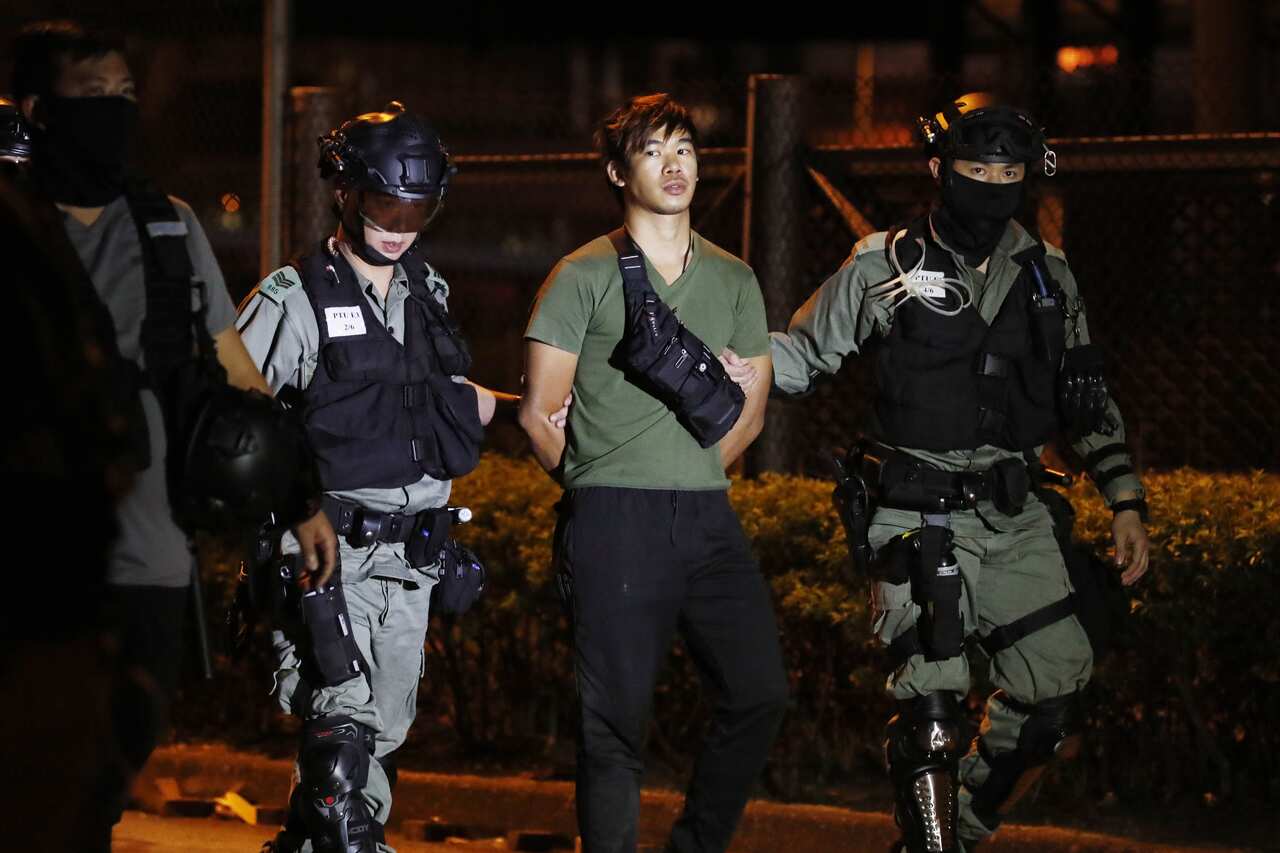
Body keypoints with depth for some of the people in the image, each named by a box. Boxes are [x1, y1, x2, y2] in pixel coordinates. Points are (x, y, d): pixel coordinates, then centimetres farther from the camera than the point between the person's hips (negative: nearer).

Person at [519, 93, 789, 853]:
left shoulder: (734, 280, 15)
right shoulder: (585, 277, 1)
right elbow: (539, 412, 2)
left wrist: (690, 477, 12)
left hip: (708, 517, 5)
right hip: (614, 524, -5)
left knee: (760, 694, 1)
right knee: (617, 714, -5)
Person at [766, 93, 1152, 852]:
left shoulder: (1046, 275, 9)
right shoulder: (885, 268, -2)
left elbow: (1087, 397, 16)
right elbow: (801, 356, 6)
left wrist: (1126, 502, 10)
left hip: (1014, 517, 5)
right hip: (920, 520, -5)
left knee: (1055, 698, 3)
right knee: (932, 699, -13)